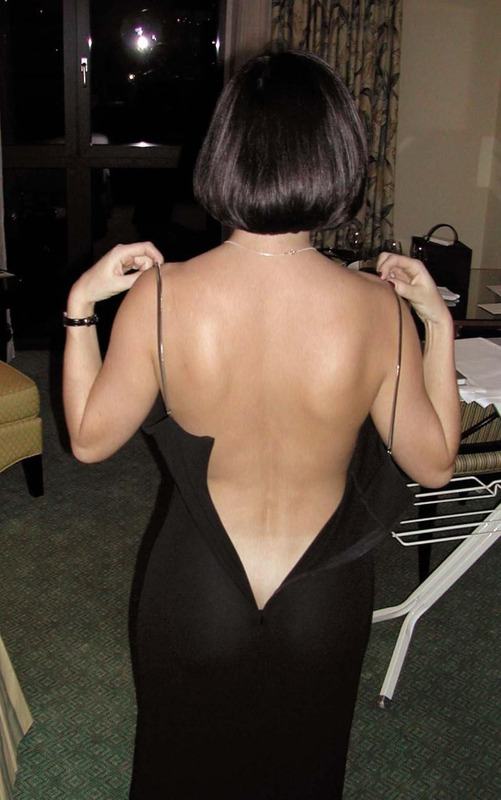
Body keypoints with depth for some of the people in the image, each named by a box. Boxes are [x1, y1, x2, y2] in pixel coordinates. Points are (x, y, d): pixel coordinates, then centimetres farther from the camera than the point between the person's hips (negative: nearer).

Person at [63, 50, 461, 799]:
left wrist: (81, 304, -2)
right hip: (324, 607, 1)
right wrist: (438, 321, -2)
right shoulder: (381, 310, -22)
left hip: (195, 598, 0)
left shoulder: (159, 297, -23)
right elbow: (434, 462, -7)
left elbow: (90, 438, -8)